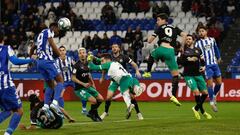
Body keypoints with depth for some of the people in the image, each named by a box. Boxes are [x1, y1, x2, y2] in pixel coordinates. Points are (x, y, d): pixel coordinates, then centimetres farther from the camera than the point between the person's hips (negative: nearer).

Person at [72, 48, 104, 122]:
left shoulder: (87, 63, 6)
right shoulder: (77, 65, -17)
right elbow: (73, 78, -16)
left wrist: (92, 83, 18)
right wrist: (83, 84, -22)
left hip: (88, 87, 8)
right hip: (79, 89, -8)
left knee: (100, 99, 4)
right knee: (93, 100, -20)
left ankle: (91, 113, 23)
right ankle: (94, 115, 7)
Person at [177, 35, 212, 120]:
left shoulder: (198, 50, 11)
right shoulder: (183, 50, 1)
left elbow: (202, 60, 17)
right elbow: (179, 62, -7)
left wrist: (203, 66, -3)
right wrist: (188, 60, -18)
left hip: (198, 74, 5)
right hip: (189, 75, -4)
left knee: (205, 93, 2)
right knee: (196, 92, -17)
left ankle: (196, 108, 24)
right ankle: (203, 112, -1)